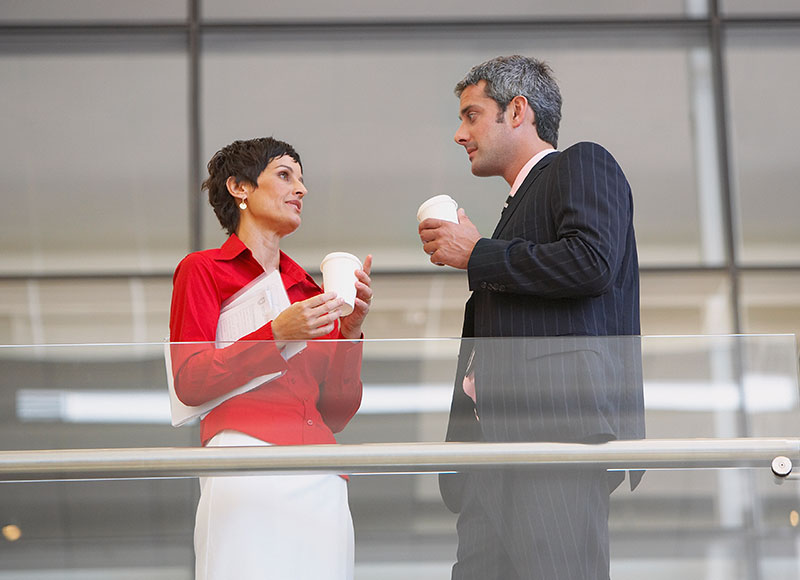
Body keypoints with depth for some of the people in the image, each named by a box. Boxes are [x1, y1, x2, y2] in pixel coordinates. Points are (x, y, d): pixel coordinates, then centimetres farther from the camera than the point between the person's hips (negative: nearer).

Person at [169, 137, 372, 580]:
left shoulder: (309, 290, 23)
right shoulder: (203, 270, 10)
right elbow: (188, 382, -1)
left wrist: (350, 329, 5)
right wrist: (276, 335, -9)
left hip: (322, 484, 5)